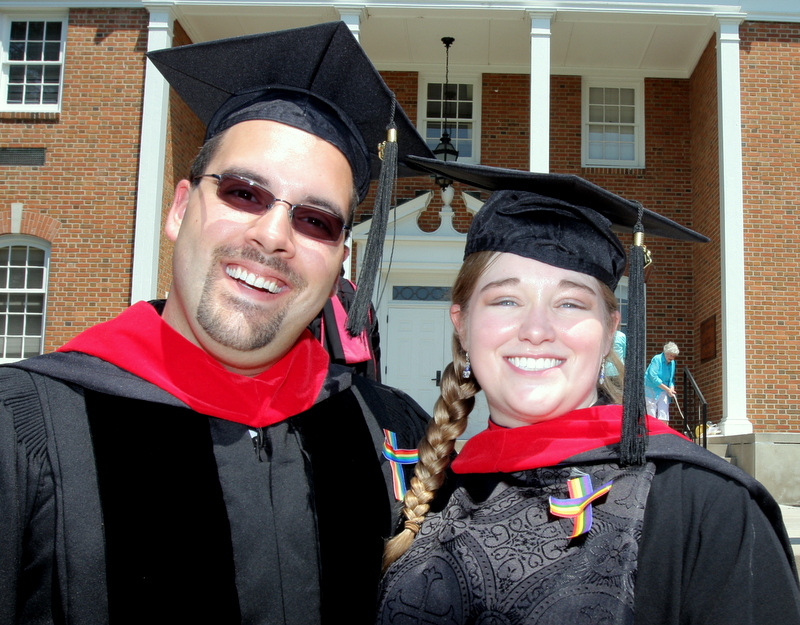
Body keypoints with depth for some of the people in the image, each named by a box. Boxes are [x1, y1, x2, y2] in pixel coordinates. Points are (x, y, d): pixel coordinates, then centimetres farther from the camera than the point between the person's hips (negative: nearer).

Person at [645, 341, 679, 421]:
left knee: (664, 417, -4)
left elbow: (672, 379, 16)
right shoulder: (657, 359, -13)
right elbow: (653, 377, -20)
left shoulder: (672, 363, 8)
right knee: (651, 415, -8)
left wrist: (672, 388, -6)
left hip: (663, 391, 6)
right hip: (651, 390, -6)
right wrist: (667, 389, -18)